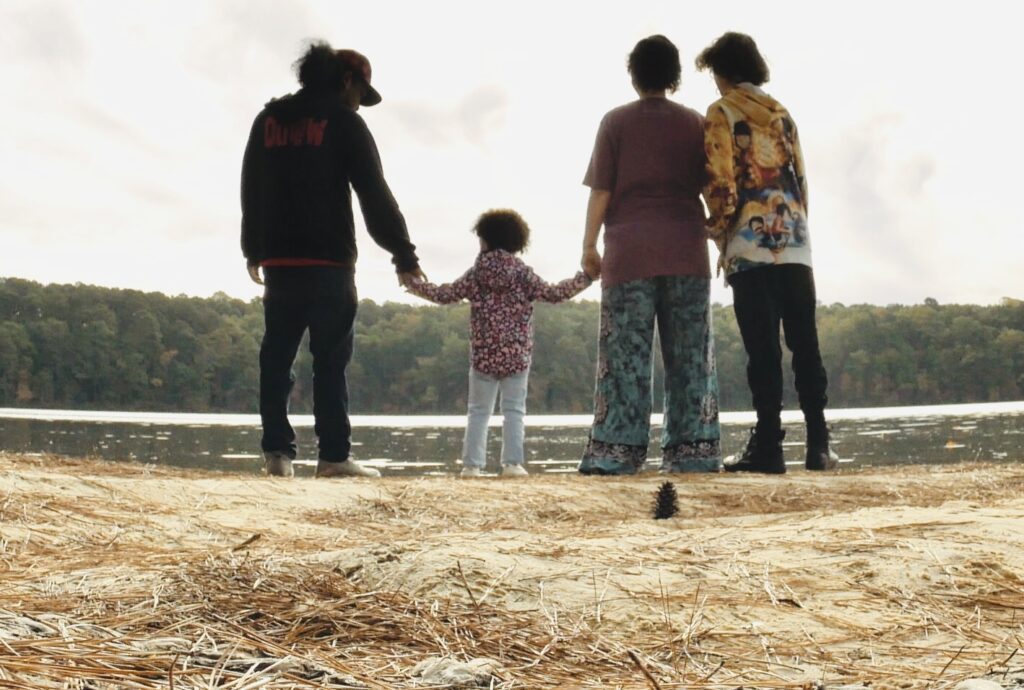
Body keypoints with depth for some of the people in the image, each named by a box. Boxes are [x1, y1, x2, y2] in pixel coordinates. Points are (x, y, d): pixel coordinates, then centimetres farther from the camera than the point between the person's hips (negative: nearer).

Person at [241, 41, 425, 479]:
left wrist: (253, 251, 29)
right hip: (328, 262, -5)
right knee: (331, 359, -3)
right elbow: (375, 195, -7)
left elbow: (250, 191, 21)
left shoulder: (268, 120, 15)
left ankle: (277, 451, 5)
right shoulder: (344, 122, -3)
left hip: (278, 261, 5)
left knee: (277, 356, 7)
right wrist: (404, 255, -3)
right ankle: (334, 456, -4)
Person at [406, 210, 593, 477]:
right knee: (514, 411, 4)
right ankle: (512, 463, -2)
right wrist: (585, 278, 7)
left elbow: (445, 295, 6)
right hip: (516, 355, -1)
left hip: (483, 355, 1)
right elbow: (553, 294, -3)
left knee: (478, 412, 8)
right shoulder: (522, 272, -1)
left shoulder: (475, 274, 2)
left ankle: (472, 464, 4)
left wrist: (414, 285, 21)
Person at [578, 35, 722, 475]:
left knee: (626, 356, -2)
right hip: (687, 253, 2)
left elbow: (601, 191, -2)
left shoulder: (616, 122, 2)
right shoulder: (695, 123, 9)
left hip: (630, 253, -2)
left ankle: (616, 452, -5)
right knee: (690, 355, 4)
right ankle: (693, 451, 2)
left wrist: (589, 245, 5)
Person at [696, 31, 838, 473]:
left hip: (751, 244, -5)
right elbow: (800, 178, 15)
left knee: (763, 349, -5)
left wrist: (720, 234, 2)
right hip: (795, 242, 5)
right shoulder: (781, 112, 17)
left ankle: (768, 447, -3)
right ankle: (818, 444, 4)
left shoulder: (721, 113, 0)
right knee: (804, 343, 5)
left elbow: (720, 182, -9)